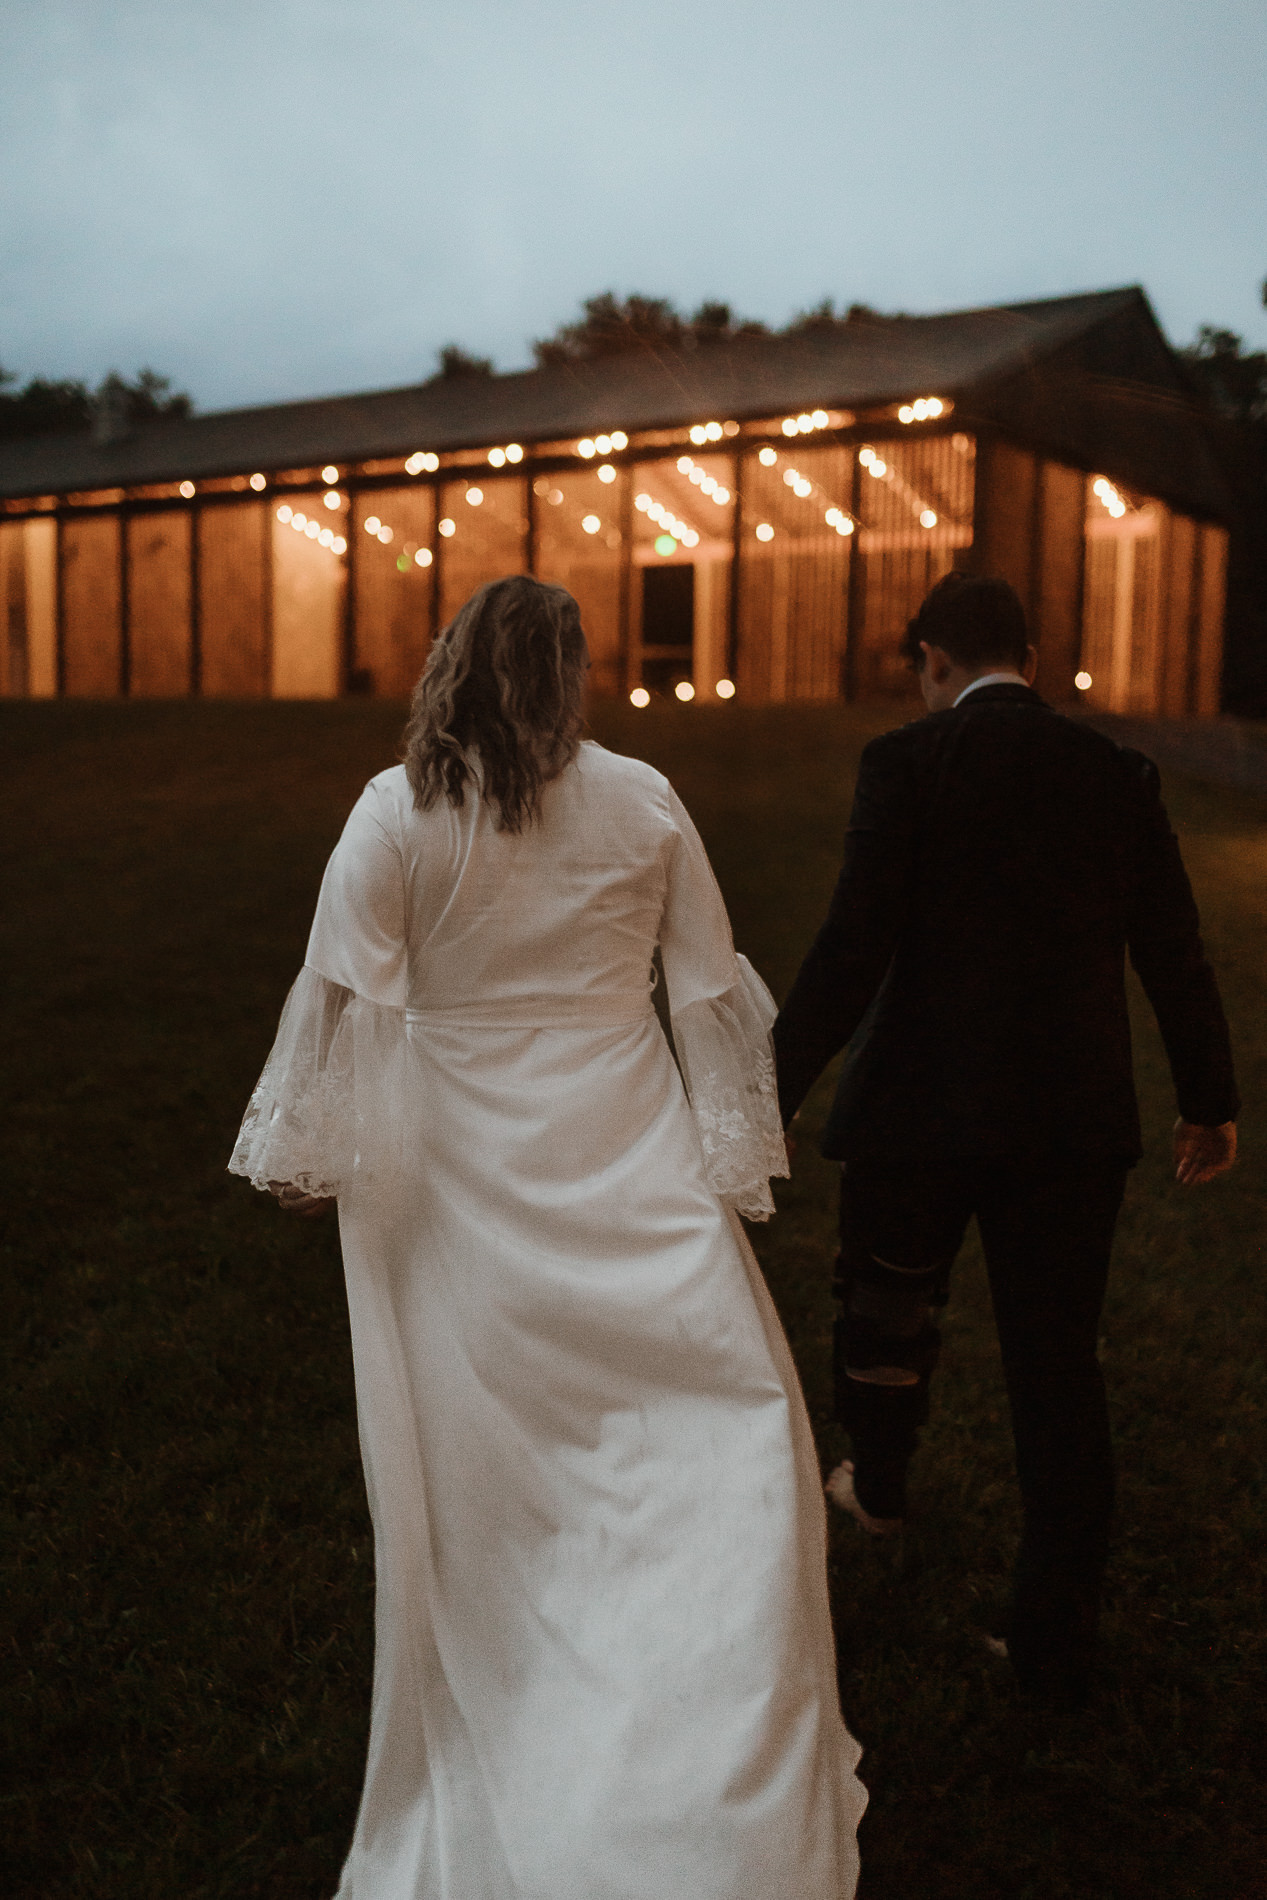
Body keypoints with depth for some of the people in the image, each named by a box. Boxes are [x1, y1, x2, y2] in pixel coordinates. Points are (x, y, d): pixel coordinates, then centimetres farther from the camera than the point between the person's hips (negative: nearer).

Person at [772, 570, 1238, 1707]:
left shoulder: (906, 763, -8)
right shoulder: (1116, 773, 3)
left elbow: (853, 953, -16)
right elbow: (1176, 955, 6)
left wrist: (769, 1097, -10)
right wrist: (1210, 1100, 19)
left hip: (922, 1106, -2)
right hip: (1073, 1115, 3)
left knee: (887, 1303, 24)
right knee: (1059, 1371, 11)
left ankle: (879, 1485, 50)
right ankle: (1056, 1644, 18)